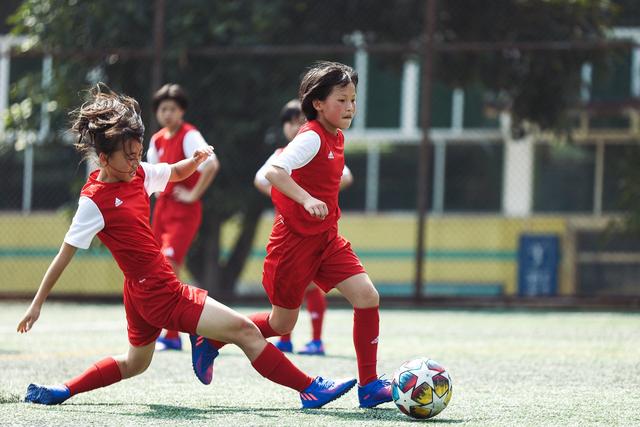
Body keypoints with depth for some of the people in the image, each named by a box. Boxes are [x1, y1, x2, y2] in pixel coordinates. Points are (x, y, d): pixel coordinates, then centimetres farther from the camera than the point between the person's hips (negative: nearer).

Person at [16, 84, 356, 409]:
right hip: (161, 295, -10)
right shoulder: (94, 201, -16)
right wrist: (37, 305, -9)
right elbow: (64, 255, -12)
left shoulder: (137, 174, 4)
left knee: (135, 363, 28)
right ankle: (311, 390, -9)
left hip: (142, 292, 10)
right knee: (244, 330, -12)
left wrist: (196, 160, -2)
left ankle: (61, 391, 30)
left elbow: (176, 173, 22)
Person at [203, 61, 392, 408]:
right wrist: (306, 200, -45)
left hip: (325, 238, 7)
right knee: (282, 324, 5)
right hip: (295, 240, -7)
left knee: (367, 296, -11)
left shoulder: (336, 138, 8)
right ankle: (209, 340, 27)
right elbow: (273, 171, -34)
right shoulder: (311, 137, -18)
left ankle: (369, 386, -7)